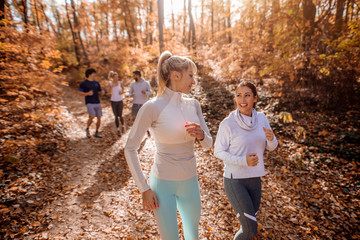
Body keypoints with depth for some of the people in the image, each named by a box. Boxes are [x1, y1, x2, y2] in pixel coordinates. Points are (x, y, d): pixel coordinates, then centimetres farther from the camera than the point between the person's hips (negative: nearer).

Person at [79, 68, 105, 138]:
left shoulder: (96, 83, 13)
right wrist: (88, 93, -20)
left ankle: (96, 133, 16)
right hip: (89, 103, -5)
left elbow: (101, 93, 16)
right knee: (92, 116, -23)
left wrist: (103, 92, -9)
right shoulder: (83, 83, -1)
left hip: (97, 103, 5)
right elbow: (80, 93, -1)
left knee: (99, 118, 0)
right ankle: (87, 129, 4)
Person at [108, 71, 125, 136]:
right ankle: (118, 130, 8)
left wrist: (121, 92, -10)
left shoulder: (119, 83, 1)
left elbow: (122, 90, 14)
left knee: (120, 115, -5)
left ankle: (122, 125, 24)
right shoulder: (110, 83, -2)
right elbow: (109, 92, -14)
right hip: (113, 101, 0)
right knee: (116, 116, -2)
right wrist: (112, 86, -30)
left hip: (120, 101, 0)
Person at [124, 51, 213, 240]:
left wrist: (201, 136, -18)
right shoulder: (152, 107, -18)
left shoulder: (193, 105, -2)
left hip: (190, 182, 5)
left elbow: (208, 144, 5)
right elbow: (130, 148, -12)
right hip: (163, 183, -5)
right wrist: (144, 188, -10)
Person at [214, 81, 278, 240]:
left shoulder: (261, 118, -2)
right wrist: (243, 161, -24)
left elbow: (271, 147, 5)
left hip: (254, 179, 5)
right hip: (234, 180, -5)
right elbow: (218, 152, -10)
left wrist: (271, 138, -18)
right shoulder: (228, 123, -17)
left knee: (250, 223, 20)